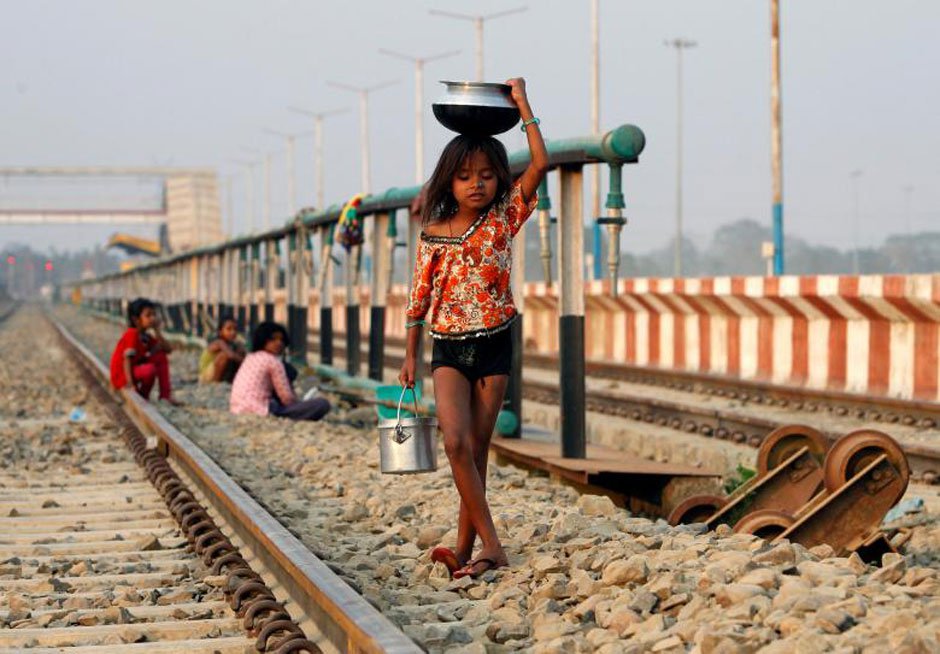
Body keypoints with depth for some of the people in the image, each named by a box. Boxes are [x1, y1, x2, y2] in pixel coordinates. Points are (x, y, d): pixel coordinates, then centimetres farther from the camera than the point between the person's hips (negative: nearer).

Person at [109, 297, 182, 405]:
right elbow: (127, 359, -27)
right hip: (121, 376, -9)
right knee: (149, 369, -33)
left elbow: (168, 349, 0)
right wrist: (130, 383, -35)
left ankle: (165, 395, 1)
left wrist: (157, 331, -9)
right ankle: (143, 396, -6)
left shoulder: (146, 336, 6)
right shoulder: (132, 335, -20)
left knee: (161, 358, 1)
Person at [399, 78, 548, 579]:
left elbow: (540, 165, -12)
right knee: (456, 443, -17)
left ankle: (465, 548, 11)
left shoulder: (503, 220, 0)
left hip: (493, 347, 0)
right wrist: (410, 355, 9)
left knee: (477, 450, 4)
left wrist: (522, 105, -9)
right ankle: (491, 546, -15)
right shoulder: (433, 235, 2)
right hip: (448, 350, 0)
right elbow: (419, 299, 8)